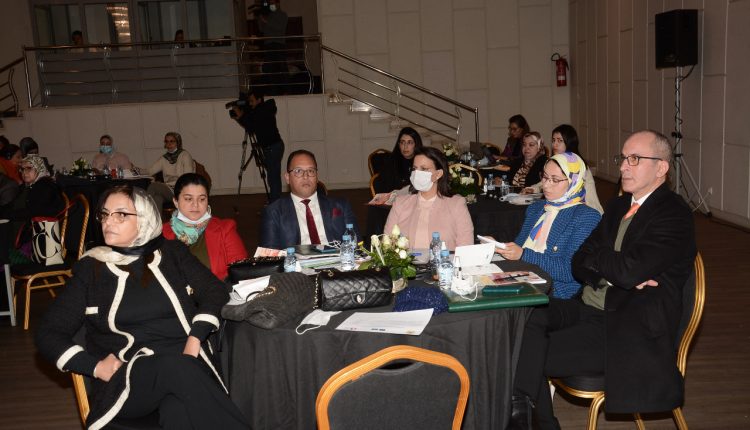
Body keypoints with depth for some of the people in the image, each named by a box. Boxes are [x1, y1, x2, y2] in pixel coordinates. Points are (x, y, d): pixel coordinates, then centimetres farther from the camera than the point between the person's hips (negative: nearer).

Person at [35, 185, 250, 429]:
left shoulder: (171, 253, 15)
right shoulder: (90, 269, 12)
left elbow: (216, 291, 7)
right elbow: (49, 335, 11)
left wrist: (194, 342, -9)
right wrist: (96, 367, -5)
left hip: (187, 363, 0)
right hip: (125, 378, 0)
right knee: (177, 369, -35)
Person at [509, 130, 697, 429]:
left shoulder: (674, 214, -10)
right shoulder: (618, 206, 16)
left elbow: (630, 270, -25)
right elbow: (579, 264, 10)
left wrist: (596, 256, -4)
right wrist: (615, 275, -11)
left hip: (627, 330, -7)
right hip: (588, 310, 7)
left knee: (534, 357, -20)